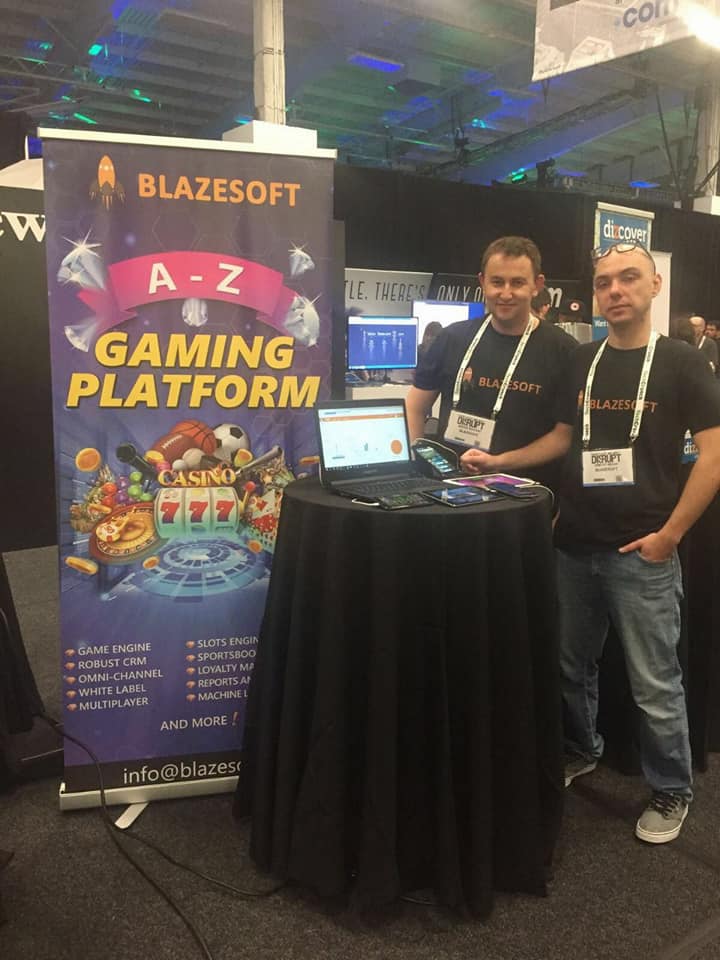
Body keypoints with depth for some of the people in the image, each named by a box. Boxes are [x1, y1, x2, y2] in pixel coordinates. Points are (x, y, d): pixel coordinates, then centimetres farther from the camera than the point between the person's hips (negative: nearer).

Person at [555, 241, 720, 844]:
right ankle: (582, 751, 40)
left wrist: (669, 535, -11)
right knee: (572, 666, 16)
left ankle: (672, 792, 25)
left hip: (641, 553, -4)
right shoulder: (581, 362, 9)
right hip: (574, 545, 4)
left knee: (655, 685, 4)